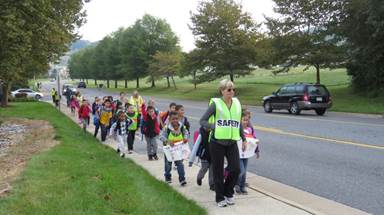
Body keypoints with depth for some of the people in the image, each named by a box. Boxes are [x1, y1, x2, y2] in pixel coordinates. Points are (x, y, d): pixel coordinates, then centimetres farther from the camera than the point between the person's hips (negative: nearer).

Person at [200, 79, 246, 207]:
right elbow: (202, 121, -7)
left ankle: (228, 193, 24)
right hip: (217, 142, -4)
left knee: (236, 169, -2)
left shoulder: (237, 103, 7)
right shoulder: (216, 103, -7)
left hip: (232, 143, 4)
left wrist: (244, 139, 17)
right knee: (218, 172, 5)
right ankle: (220, 198, 22)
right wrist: (215, 127, -21)